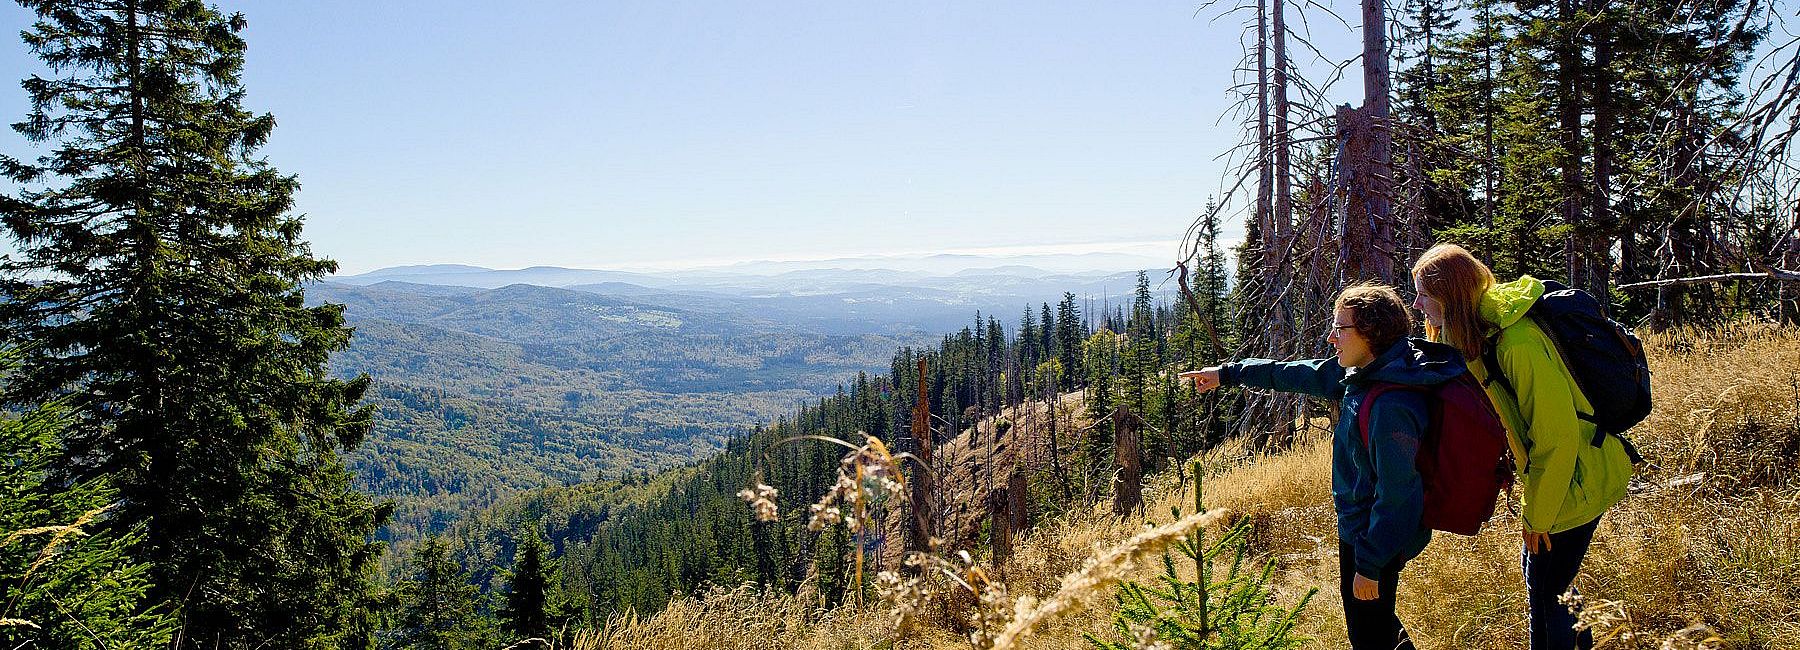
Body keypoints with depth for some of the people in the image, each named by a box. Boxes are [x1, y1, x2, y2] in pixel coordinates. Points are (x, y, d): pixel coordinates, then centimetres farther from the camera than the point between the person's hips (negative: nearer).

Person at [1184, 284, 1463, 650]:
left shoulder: (1392, 407, -32)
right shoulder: (1364, 371, -4)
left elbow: (1395, 495, -27)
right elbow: (1303, 374, 10)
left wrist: (1369, 567, -19)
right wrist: (1228, 374, 14)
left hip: (1376, 538, -9)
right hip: (1357, 525, 9)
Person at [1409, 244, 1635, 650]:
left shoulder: (1519, 343, -29)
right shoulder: (1481, 334, 1)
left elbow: (1557, 435, -26)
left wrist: (1536, 515, -18)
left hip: (1578, 479, -9)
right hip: (1550, 475, 9)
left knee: (1547, 590, 1)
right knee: (1535, 569, 21)